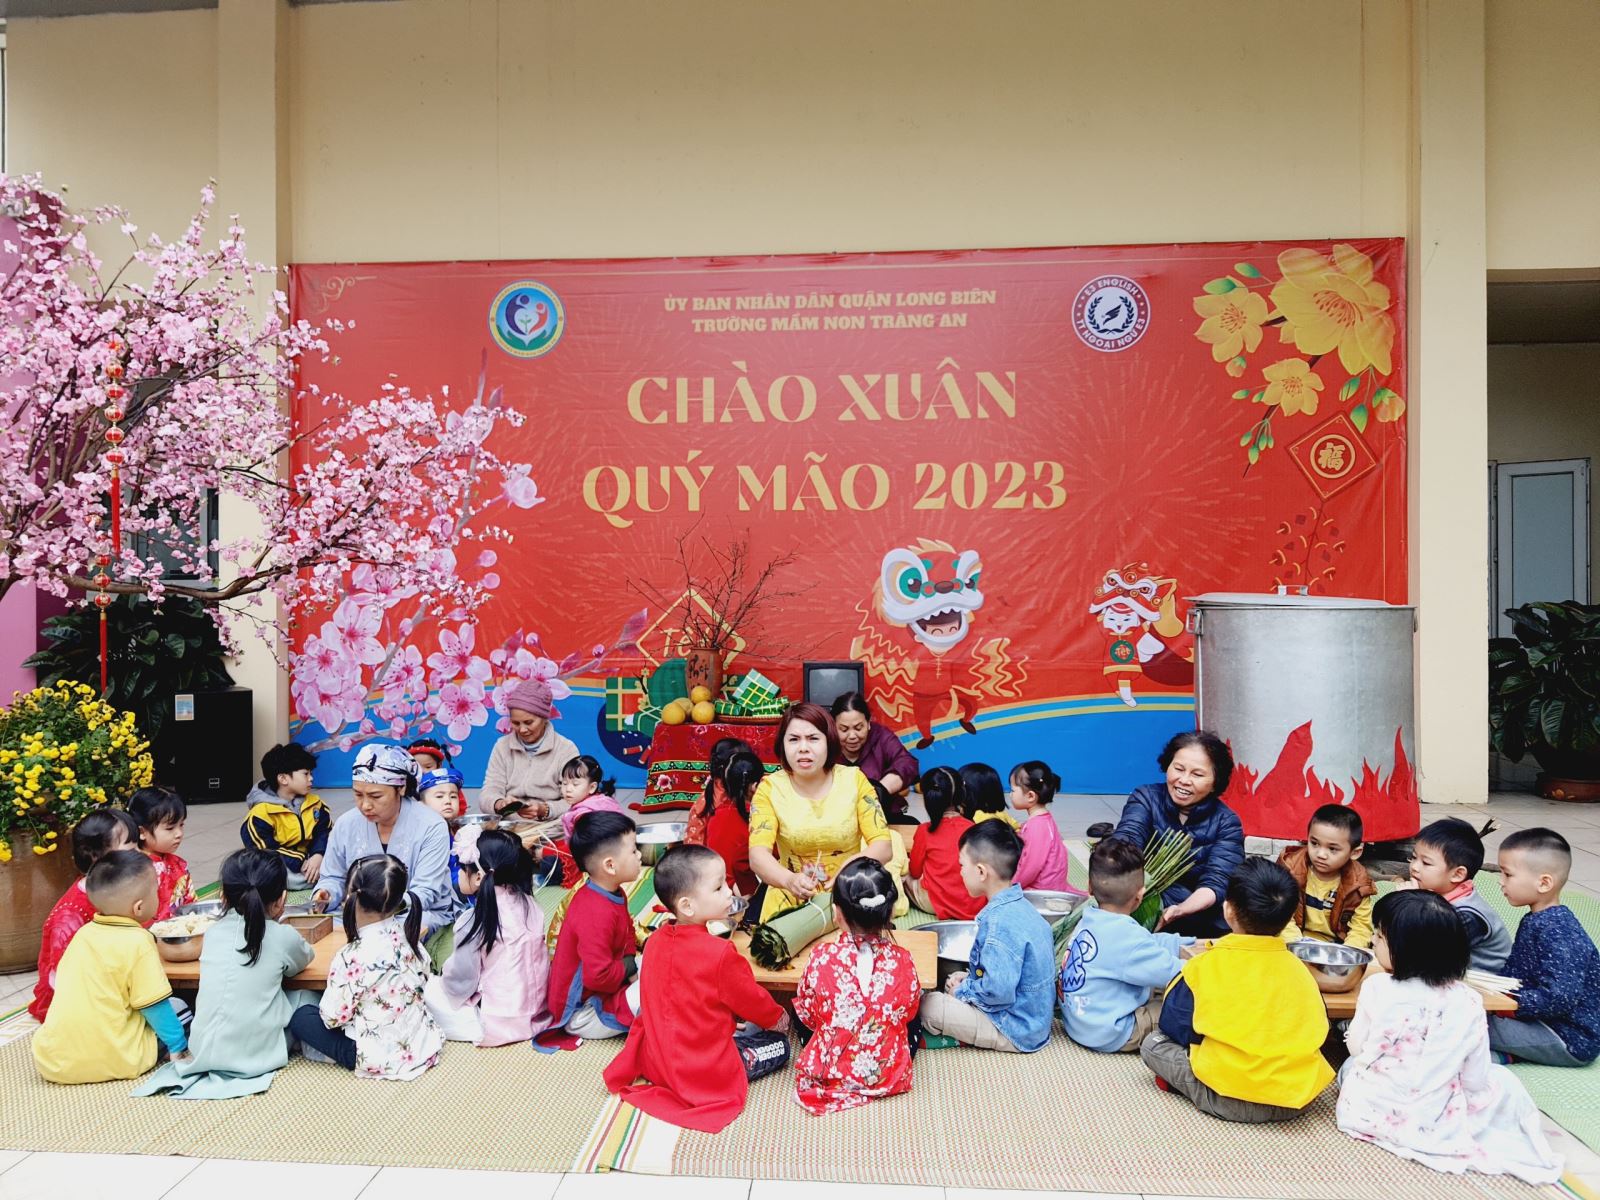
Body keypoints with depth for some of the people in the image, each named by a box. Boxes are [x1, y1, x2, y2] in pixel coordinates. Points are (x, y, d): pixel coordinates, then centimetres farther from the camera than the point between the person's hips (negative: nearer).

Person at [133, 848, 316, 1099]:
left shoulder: (213, 933, 3)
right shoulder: (283, 937, -7)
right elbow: (303, 960, 15)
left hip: (202, 1052, 3)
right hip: (256, 1056, -3)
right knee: (308, 998, 19)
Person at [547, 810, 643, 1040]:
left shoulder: (613, 894, 1)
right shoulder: (597, 914, -30)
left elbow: (627, 933, 19)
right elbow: (599, 976, -33)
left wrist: (632, 957, 0)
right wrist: (627, 967, -15)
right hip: (581, 1012, -10)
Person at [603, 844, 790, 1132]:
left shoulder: (655, 941, -3)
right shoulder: (720, 954, -25)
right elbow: (751, 999, -9)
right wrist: (776, 1018, 14)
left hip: (653, 1061, 7)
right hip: (705, 1072, -6)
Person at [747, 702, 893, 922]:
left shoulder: (854, 779, -3)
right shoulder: (770, 788, -4)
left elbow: (883, 846, -6)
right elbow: (757, 855, -15)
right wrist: (790, 880, -35)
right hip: (790, 902, 0)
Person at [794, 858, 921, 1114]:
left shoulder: (820, 959, -19)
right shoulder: (902, 961, -15)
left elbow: (806, 1015, -2)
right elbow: (908, 1013, 4)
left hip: (826, 1074, 0)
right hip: (889, 1077, 0)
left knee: (803, 1025, 28)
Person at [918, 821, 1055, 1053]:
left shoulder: (999, 923, -27)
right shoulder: (1020, 906, 3)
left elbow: (998, 992, -29)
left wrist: (962, 990, -12)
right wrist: (969, 978, 7)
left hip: (1016, 1033, -9)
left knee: (927, 1005, -11)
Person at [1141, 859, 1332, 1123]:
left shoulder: (1205, 966, -5)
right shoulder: (1297, 968, 6)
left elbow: (1173, 1027, 1)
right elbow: (1318, 1031, 15)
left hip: (1231, 1100, -4)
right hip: (1300, 1097, 5)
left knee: (1152, 1044, 10)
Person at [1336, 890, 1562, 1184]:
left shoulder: (1376, 988, -16)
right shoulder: (1468, 1004, -13)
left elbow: (1356, 1047, -2)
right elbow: (1475, 1080, -5)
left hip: (1368, 1111, 0)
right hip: (1431, 1124, 0)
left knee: (1352, 1064, 34)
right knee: (1503, 1081, 22)